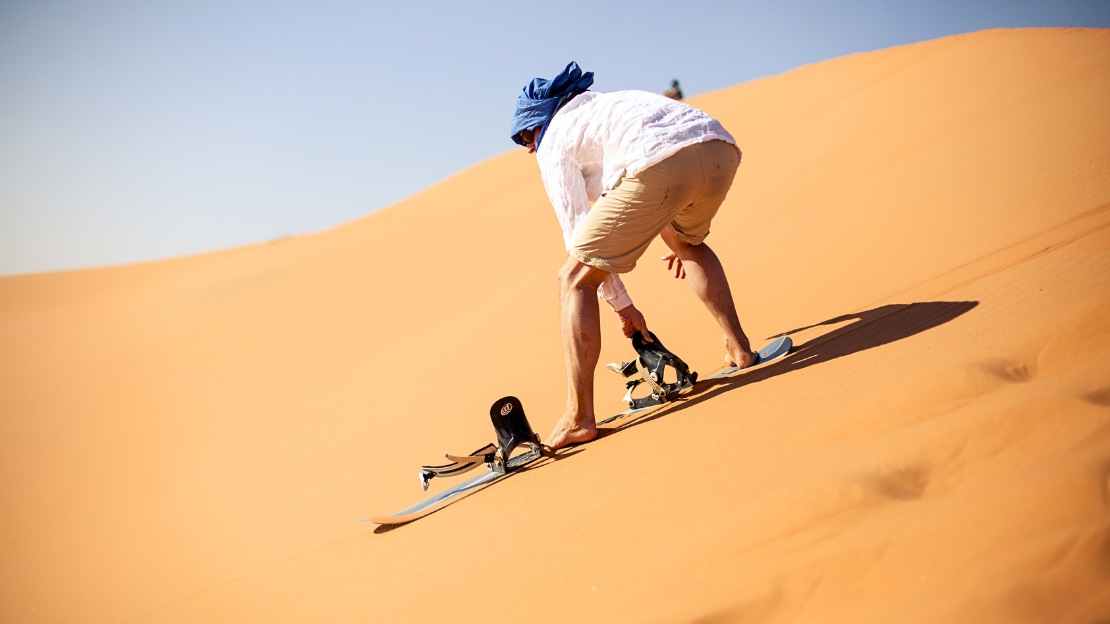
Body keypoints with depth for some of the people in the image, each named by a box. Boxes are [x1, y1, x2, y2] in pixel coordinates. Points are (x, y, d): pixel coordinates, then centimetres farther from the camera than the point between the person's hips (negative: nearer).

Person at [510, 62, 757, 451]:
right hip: (719, 150, 7)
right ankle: (738, 346, 33)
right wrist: (682, 237, 49)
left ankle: (579, 417, -1)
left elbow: (578, 230, 15)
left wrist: (621, 304, 24)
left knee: (574, 281, 5)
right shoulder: (614, 101, 40)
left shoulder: (554, 144, 19)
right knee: (687, 241, 39)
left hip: (659, 167, -7)